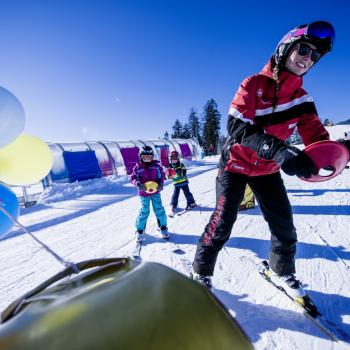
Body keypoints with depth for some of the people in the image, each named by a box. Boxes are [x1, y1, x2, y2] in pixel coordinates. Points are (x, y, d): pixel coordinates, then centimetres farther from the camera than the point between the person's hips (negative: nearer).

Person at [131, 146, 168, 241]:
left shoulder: (156, 166, -3)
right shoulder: (138, 167, -7)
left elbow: (162, 175, 6)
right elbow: (133, 178, -1)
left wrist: (161, 184, -12)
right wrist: (138, 184, -20)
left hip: (156, 192, 2)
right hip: (144, 193, -1)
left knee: (159, 209, 5)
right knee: (144, 211, 3)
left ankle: (163, 227, 24)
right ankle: (140, 230, 22)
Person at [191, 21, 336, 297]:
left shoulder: (302, 98, 0)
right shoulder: (254, 84, -16)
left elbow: (316, 136, -7)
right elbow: (237, 128, -29)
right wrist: (280, 151, -42)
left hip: (268, 169, 5)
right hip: (236, 164, -5)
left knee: (284, 224, 6)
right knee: (223, 223, -8)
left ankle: (282, 271, 33)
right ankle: (201, 273, 14)